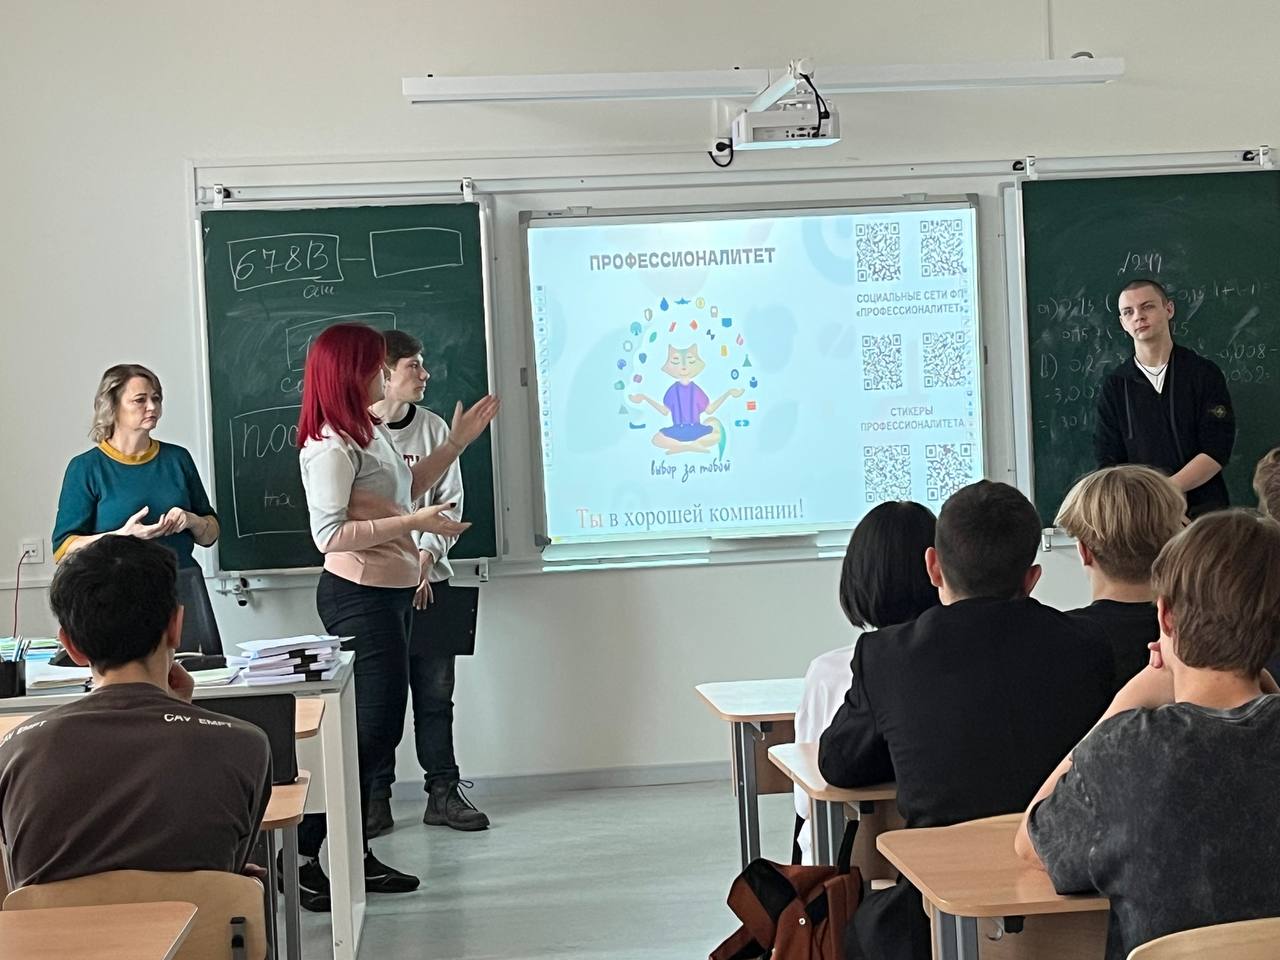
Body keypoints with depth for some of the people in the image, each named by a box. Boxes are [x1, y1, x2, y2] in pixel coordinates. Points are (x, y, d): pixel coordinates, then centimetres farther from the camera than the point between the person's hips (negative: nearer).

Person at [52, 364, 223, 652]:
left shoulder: (177, 458, 12)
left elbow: (211, 534, 17)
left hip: (185, 588, 3)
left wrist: (190, 520, -4)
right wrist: (124, 535, -18)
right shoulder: (86, 468, 1)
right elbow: (63, 549, -6)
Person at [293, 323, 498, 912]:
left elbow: (405, 487, 26)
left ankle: (355, 855, 20)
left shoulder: (371, 431, 11)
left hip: (390, 593, 10)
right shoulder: (331, 444, -18)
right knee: (373, 726, -9)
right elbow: (331, 534, -23)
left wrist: (457, 442, 22)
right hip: (359, 596, -10)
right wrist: (414, 524, -24)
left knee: (377, 725, 13)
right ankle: (303, 857, -4)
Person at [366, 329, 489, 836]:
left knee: (435, 693, 6)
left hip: (426, 582, 3)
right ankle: (375, 798, 11)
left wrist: (425, 558, -6)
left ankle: (443, 792, 14)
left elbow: (449, 504, 8)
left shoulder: (433, 428, 7)